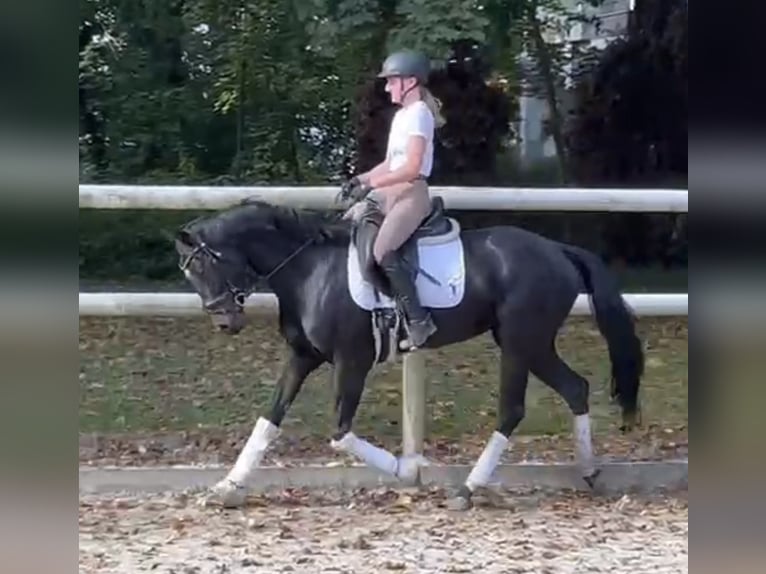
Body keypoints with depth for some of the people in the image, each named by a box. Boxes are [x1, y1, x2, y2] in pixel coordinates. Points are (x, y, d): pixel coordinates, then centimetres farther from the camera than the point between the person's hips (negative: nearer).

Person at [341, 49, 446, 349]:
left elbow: (411, 168, -21)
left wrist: (371, 185, -22)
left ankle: (419, 319, -26)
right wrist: (360, 179, 9)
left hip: (412, 193, -11)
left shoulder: (418, 114, -13)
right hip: (391, 191, 11)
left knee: (383, 251, -29)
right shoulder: (402, 115, 17)